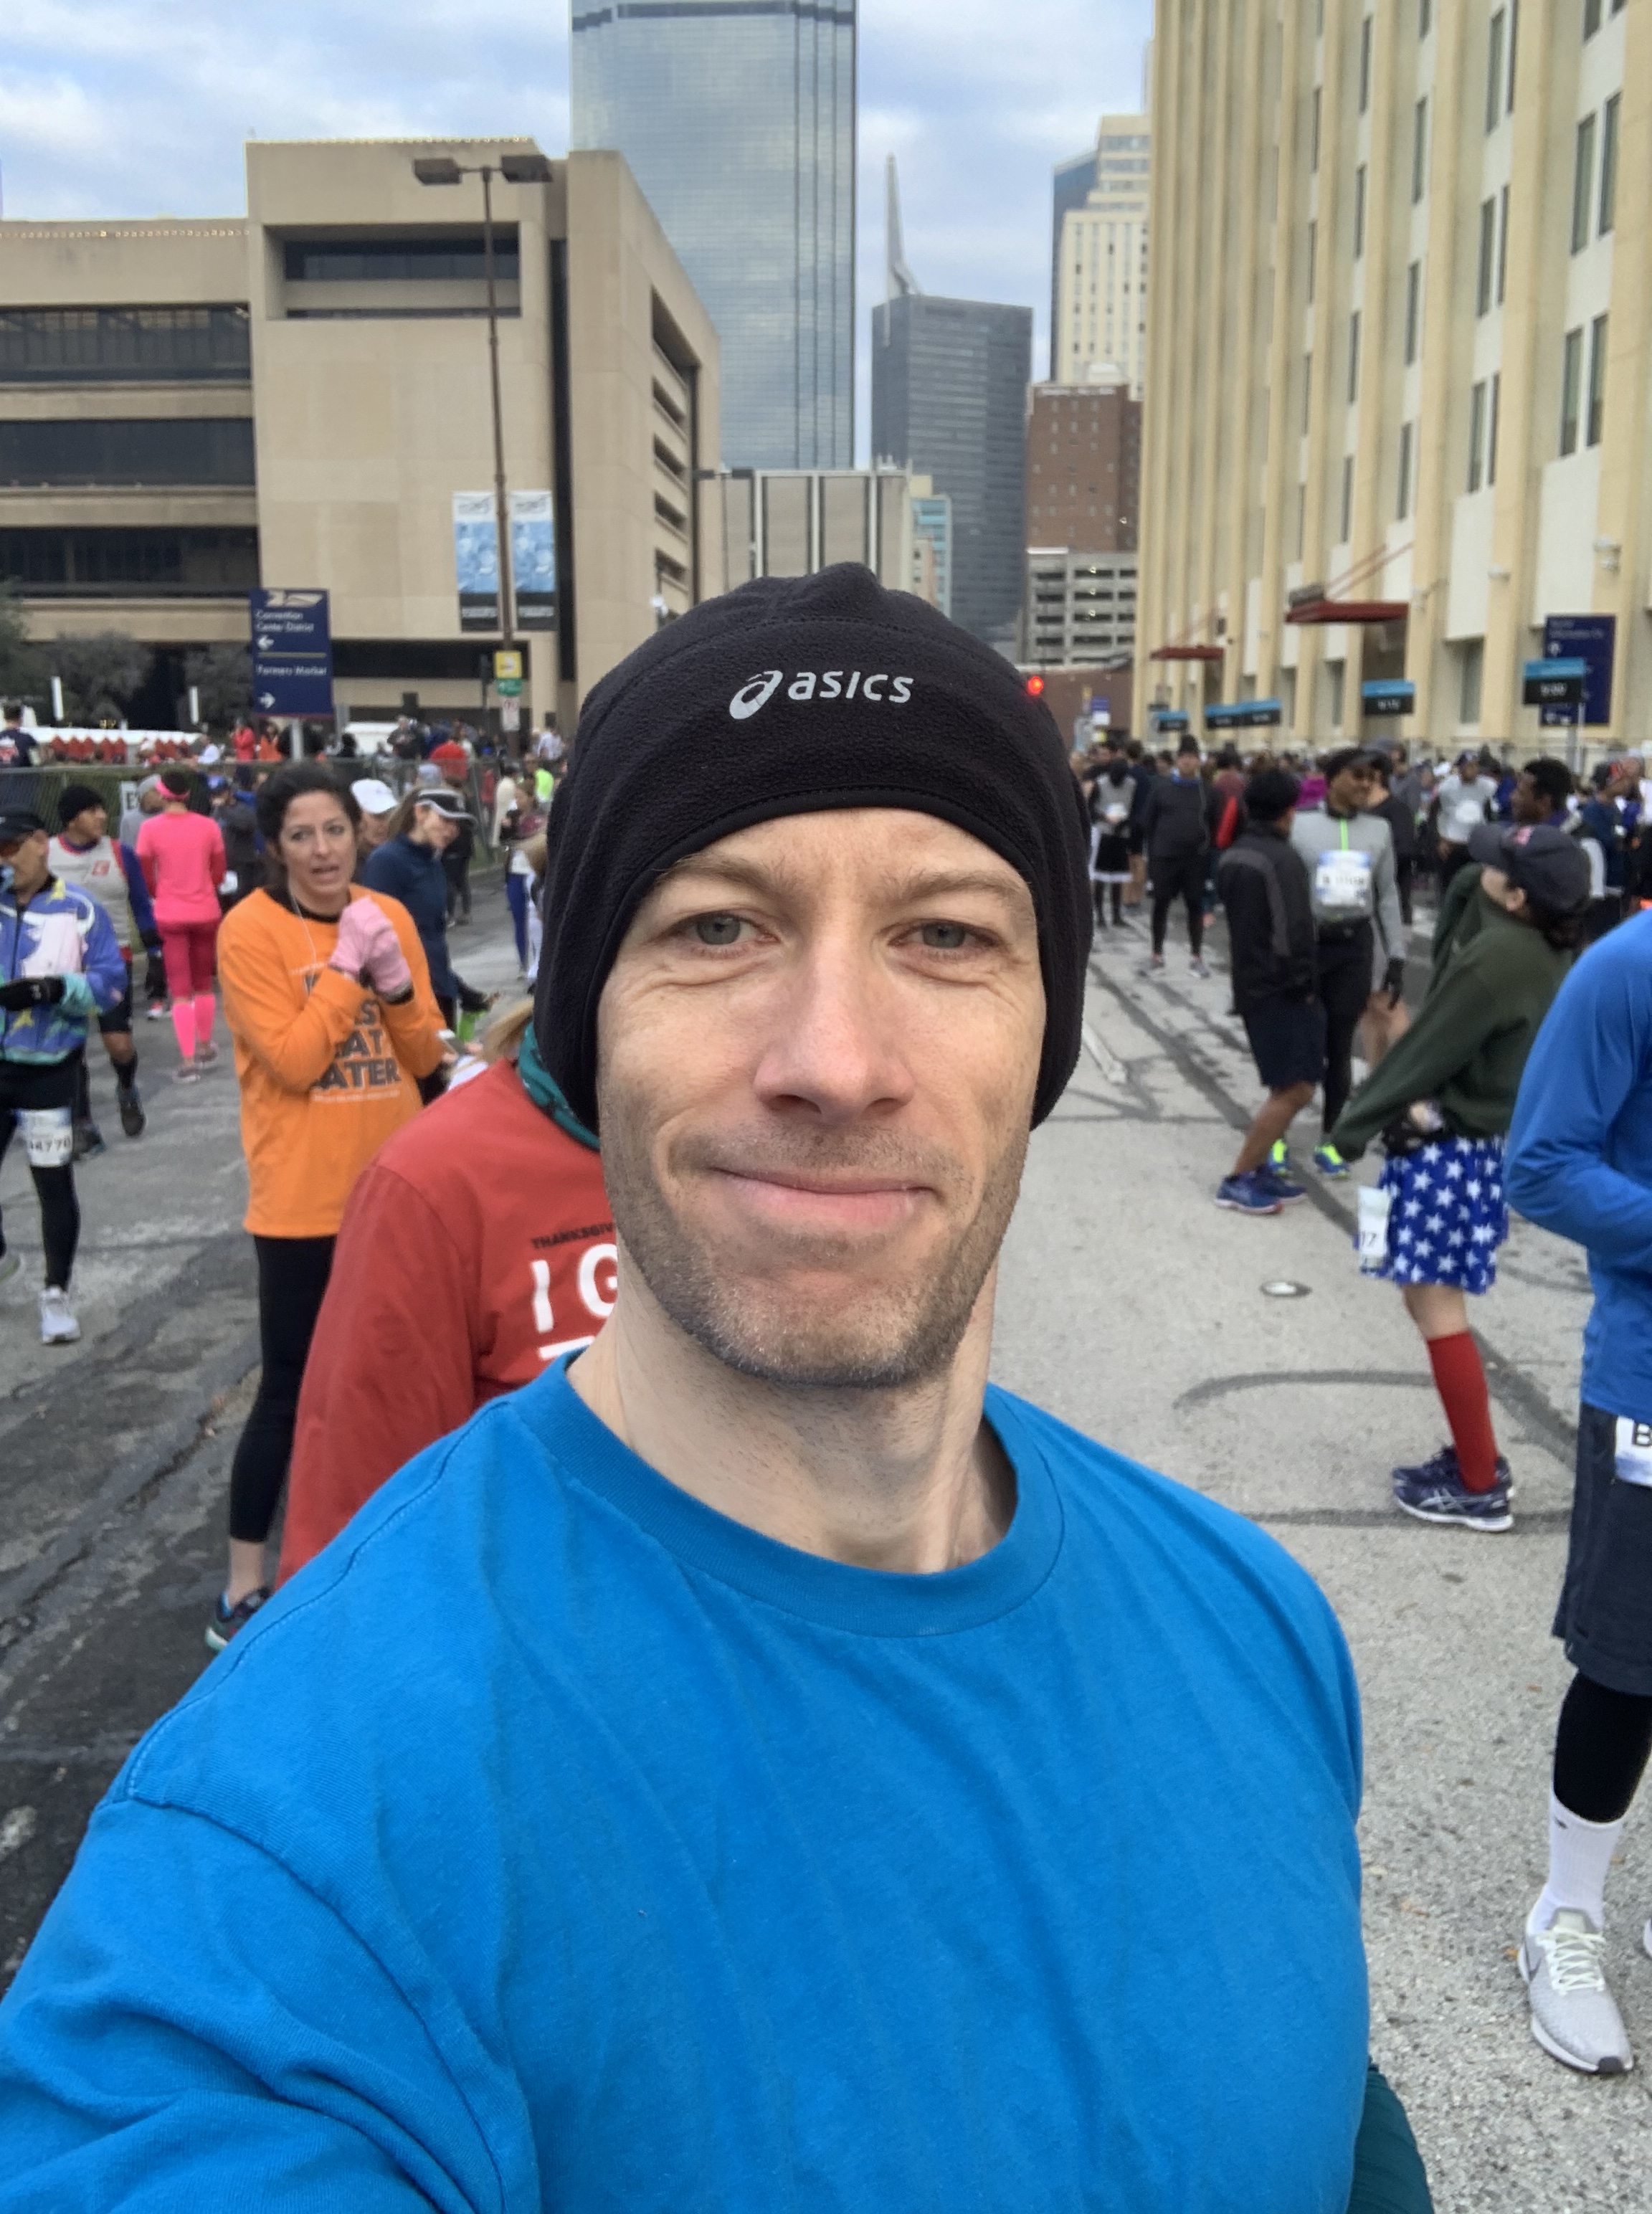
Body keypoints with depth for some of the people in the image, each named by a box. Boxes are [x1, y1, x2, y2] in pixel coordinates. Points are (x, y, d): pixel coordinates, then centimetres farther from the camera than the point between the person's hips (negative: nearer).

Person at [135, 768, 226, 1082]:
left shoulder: (150, 828, -9)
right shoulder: (208, 826, -5)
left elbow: (146, 876, -3)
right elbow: (219, 873, 2)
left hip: (170, 915, -2)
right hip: (205, 912, 2)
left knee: (180, 990, 1)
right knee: (203, 984, 18)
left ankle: (188, 1061, -4)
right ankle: (205, 1048, 30)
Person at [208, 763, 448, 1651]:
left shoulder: (390, 916, 4)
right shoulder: (250, 930, -11)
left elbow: (425, 1059, 2)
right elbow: (292, 1062, -18)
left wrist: (395, 978, -14)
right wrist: (347, 963, -18)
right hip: (303, 1198, -5)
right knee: (288, 1388, 0)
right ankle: (242, 1591, 13)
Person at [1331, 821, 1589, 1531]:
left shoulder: (1497, 957, -22)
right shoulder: (1548, 956, 6)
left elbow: (1428, 1051, -16)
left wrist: (1355, 1123, -5)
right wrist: (1425, 1105, 2)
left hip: (1448, 1152, -10)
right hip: (1483, 1143, 10)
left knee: (1438, 1310, 0)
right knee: (1433, 1301, 19)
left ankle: (1479, 1487, 9)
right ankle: (1477, 1455, 28)